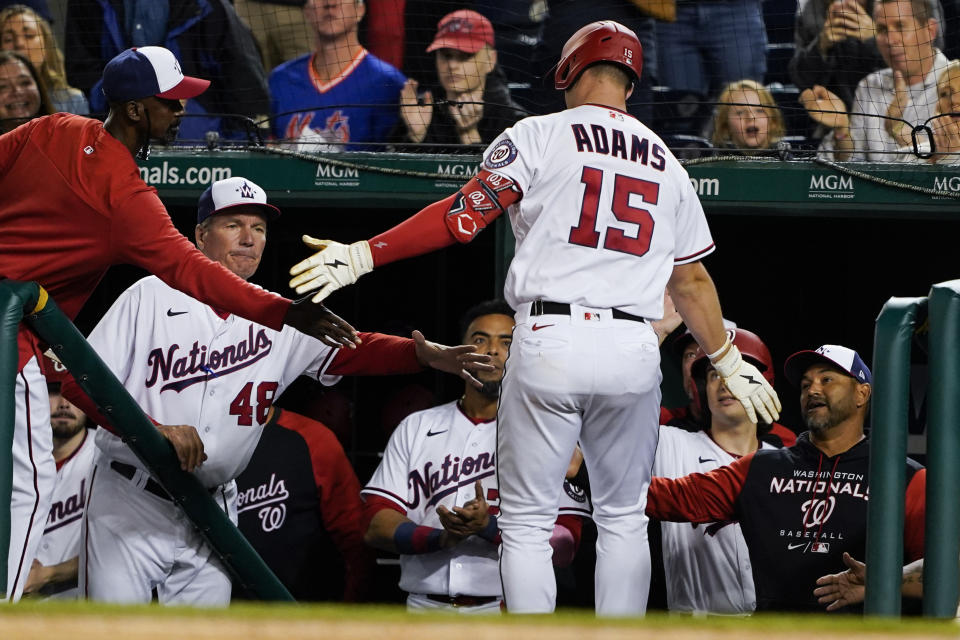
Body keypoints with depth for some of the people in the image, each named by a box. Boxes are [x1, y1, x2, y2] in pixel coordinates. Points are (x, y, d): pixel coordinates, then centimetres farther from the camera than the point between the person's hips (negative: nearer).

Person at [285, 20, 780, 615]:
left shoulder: (541, 136, 2)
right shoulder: (666, 163, 16)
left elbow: (464, 216, -8)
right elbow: (693, 281, 18)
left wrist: (362, 255, -6)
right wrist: (731, 364, 30)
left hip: (550, 339, -3)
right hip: (634, 349, 3)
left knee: (528, 522, 3)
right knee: (624, 518, 14)